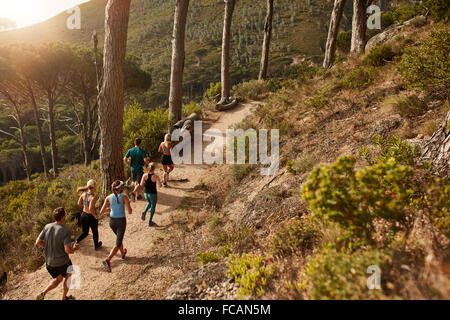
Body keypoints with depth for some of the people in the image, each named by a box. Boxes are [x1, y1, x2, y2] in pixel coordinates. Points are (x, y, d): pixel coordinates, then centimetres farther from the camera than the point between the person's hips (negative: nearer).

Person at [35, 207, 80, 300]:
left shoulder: (47, 227, -8)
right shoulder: (65, 231, -25)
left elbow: (38, 243, -1)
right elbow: (68, 250, -28)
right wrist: (75, 248, -7)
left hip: (49, 262, 5)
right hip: (62, 262, -5)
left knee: (58, 279, 29)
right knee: (68, 276, 25)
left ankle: (43, 293, 11)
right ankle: (64, 297, 38)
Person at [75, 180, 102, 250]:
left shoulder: (84, 194, -5)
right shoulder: (93, 197, -26)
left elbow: (79, 203, 7)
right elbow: (90, 209, -32)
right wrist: (95, 216, -17)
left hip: (83, 215, 5)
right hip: (91, 217, -5)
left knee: (85, 233, 24)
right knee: (95, 232, 22)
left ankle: (76, 241, -1)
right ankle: (96, 246, 42)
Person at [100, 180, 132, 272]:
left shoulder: (108, 197, -8)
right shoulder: (124, 197, -18)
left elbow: (101, 212, -8)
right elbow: (130, 212, -19)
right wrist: (128, 204, 1)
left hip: (112, 221, 5)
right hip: (121, 222, -5)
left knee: (119, 237, 32)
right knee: (118, 244, 2)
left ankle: (123, 254, 50)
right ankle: (107, 260, -20)